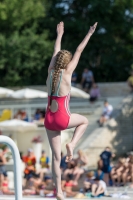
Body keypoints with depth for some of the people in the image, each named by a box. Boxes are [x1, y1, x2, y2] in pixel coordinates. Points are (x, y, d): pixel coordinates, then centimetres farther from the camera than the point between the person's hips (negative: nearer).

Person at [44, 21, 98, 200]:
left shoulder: (51, 71, 4)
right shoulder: (67, 73, -8)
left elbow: (56, 52, 20)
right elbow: (79, 51, 0)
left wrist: (59, 35, 33)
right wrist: (90, 34, 6)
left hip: (49, 120, 5)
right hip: (62, 119, -5)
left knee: (56, 156, 9)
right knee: (84, 121, 28)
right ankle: (72, 144, 6)